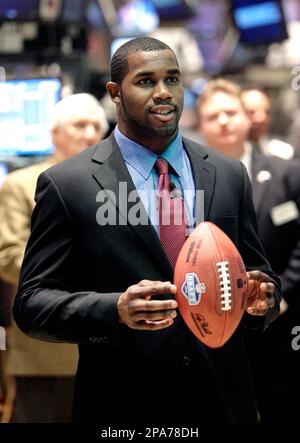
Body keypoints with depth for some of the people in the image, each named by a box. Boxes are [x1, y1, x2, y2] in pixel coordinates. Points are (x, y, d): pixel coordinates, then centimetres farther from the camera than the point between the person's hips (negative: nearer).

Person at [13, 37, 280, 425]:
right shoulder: (66, 185, -6)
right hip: (122, 408, -3)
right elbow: (31, 303, -7)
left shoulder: (229, 175, 5)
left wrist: (260, 296, -11)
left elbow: (255, 270, 12)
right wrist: (115, 310, -24)